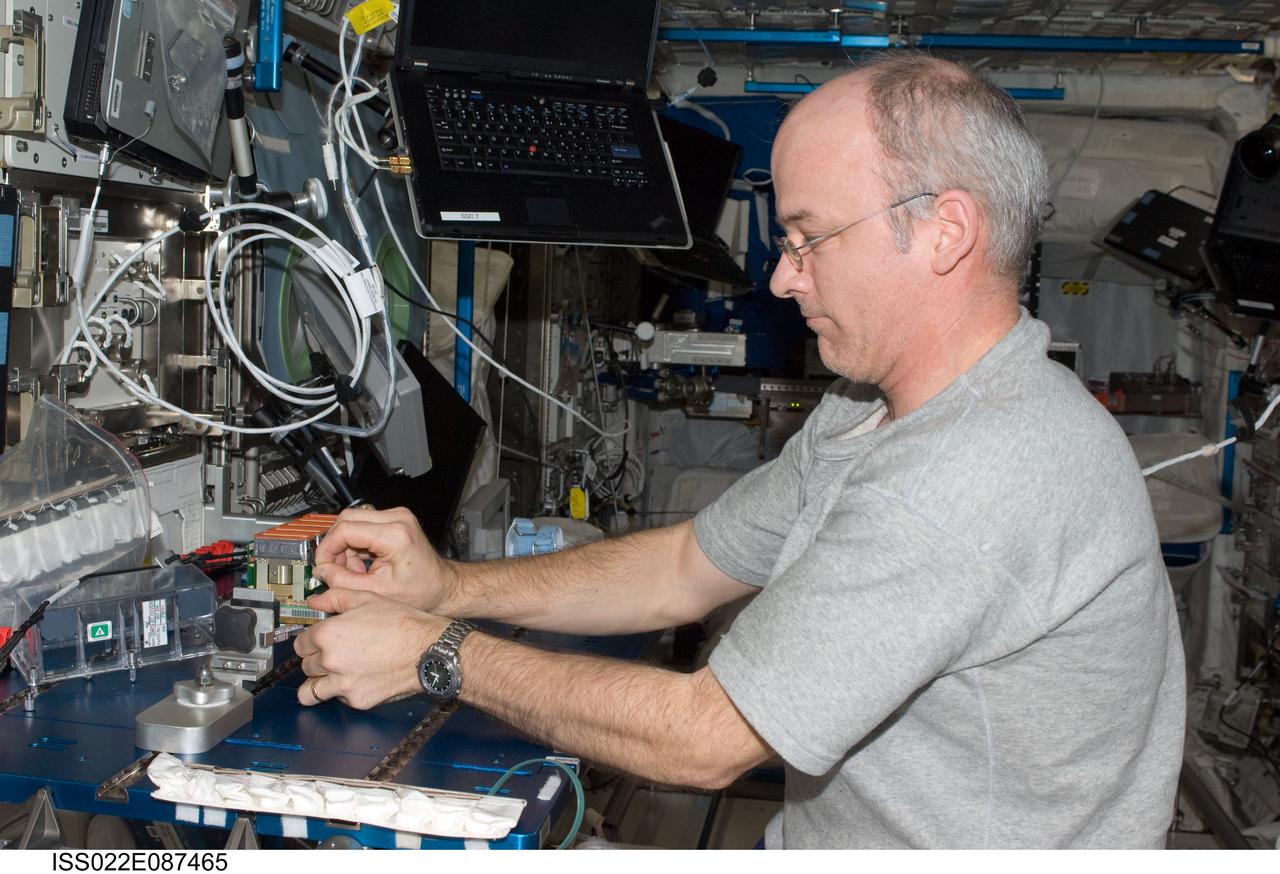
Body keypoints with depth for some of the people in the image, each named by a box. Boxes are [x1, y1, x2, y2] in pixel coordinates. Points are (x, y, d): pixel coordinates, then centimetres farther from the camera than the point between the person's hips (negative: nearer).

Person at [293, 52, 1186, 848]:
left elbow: (706, 738, -26)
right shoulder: (867, 415, 3)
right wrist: (450, 586, -2)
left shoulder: (982, 479, -30)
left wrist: (435, 653, -16)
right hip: (821, 844, 8)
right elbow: (685, 568, 9)